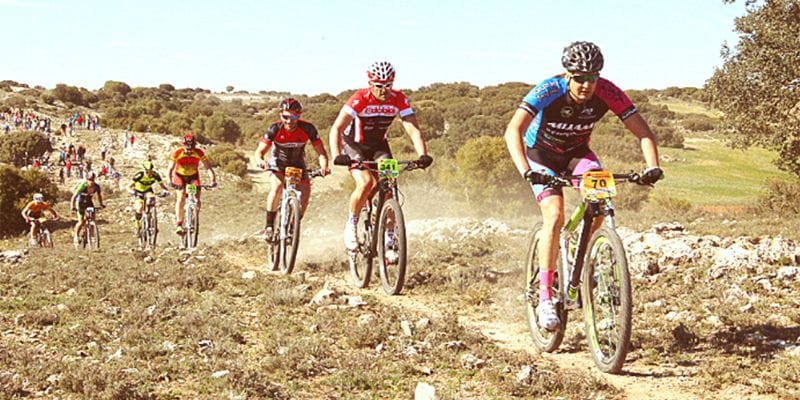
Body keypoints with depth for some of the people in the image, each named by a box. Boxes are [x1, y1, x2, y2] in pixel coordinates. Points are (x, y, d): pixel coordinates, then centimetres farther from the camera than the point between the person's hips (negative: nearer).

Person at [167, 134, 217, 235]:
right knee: (181, 198, -22)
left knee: (197, 201, -14)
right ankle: (178, 223, -14)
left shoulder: (199, 153, -25)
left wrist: (213, 180, -39)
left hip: (193, 176, 1)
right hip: (180, 176, -1)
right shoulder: (177, 153, -27)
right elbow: (170, 168, -29)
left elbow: (208, 167, -26)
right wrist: (170, 181, -44)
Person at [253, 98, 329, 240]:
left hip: (298, 164, 2)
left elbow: (321, 152, -24)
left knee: (305, 191, -20)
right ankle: (269, 226, -22)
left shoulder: (307, 128, -25)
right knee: (277, 186, -30)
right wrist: (260, 161, -49)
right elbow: (259, 152, -26)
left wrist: (324, 166, -45)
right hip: (278, 163, -2)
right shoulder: (275, 128, -26)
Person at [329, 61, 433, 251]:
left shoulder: (399, 100, -20)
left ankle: (389, 237, -6)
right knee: (366, 182, -28)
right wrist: (337, 156, -52)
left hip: (379, 146, 3)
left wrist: (423, 155, -41)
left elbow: (413, 129, -24)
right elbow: (336, 128, -37)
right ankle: (351, 225, -5)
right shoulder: (359, 99, -29)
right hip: (354, 146, -3)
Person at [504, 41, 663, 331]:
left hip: (577, 152, 3)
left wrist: (652, 167, -43)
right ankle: (545, 298, -17)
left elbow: (642, 131, -25)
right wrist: (525, 171, -57)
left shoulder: (607, 93, -25)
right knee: (555, 216, -24)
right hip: (542, 154, -3)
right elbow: (513, 131, -43)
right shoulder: (548, 91, -32)